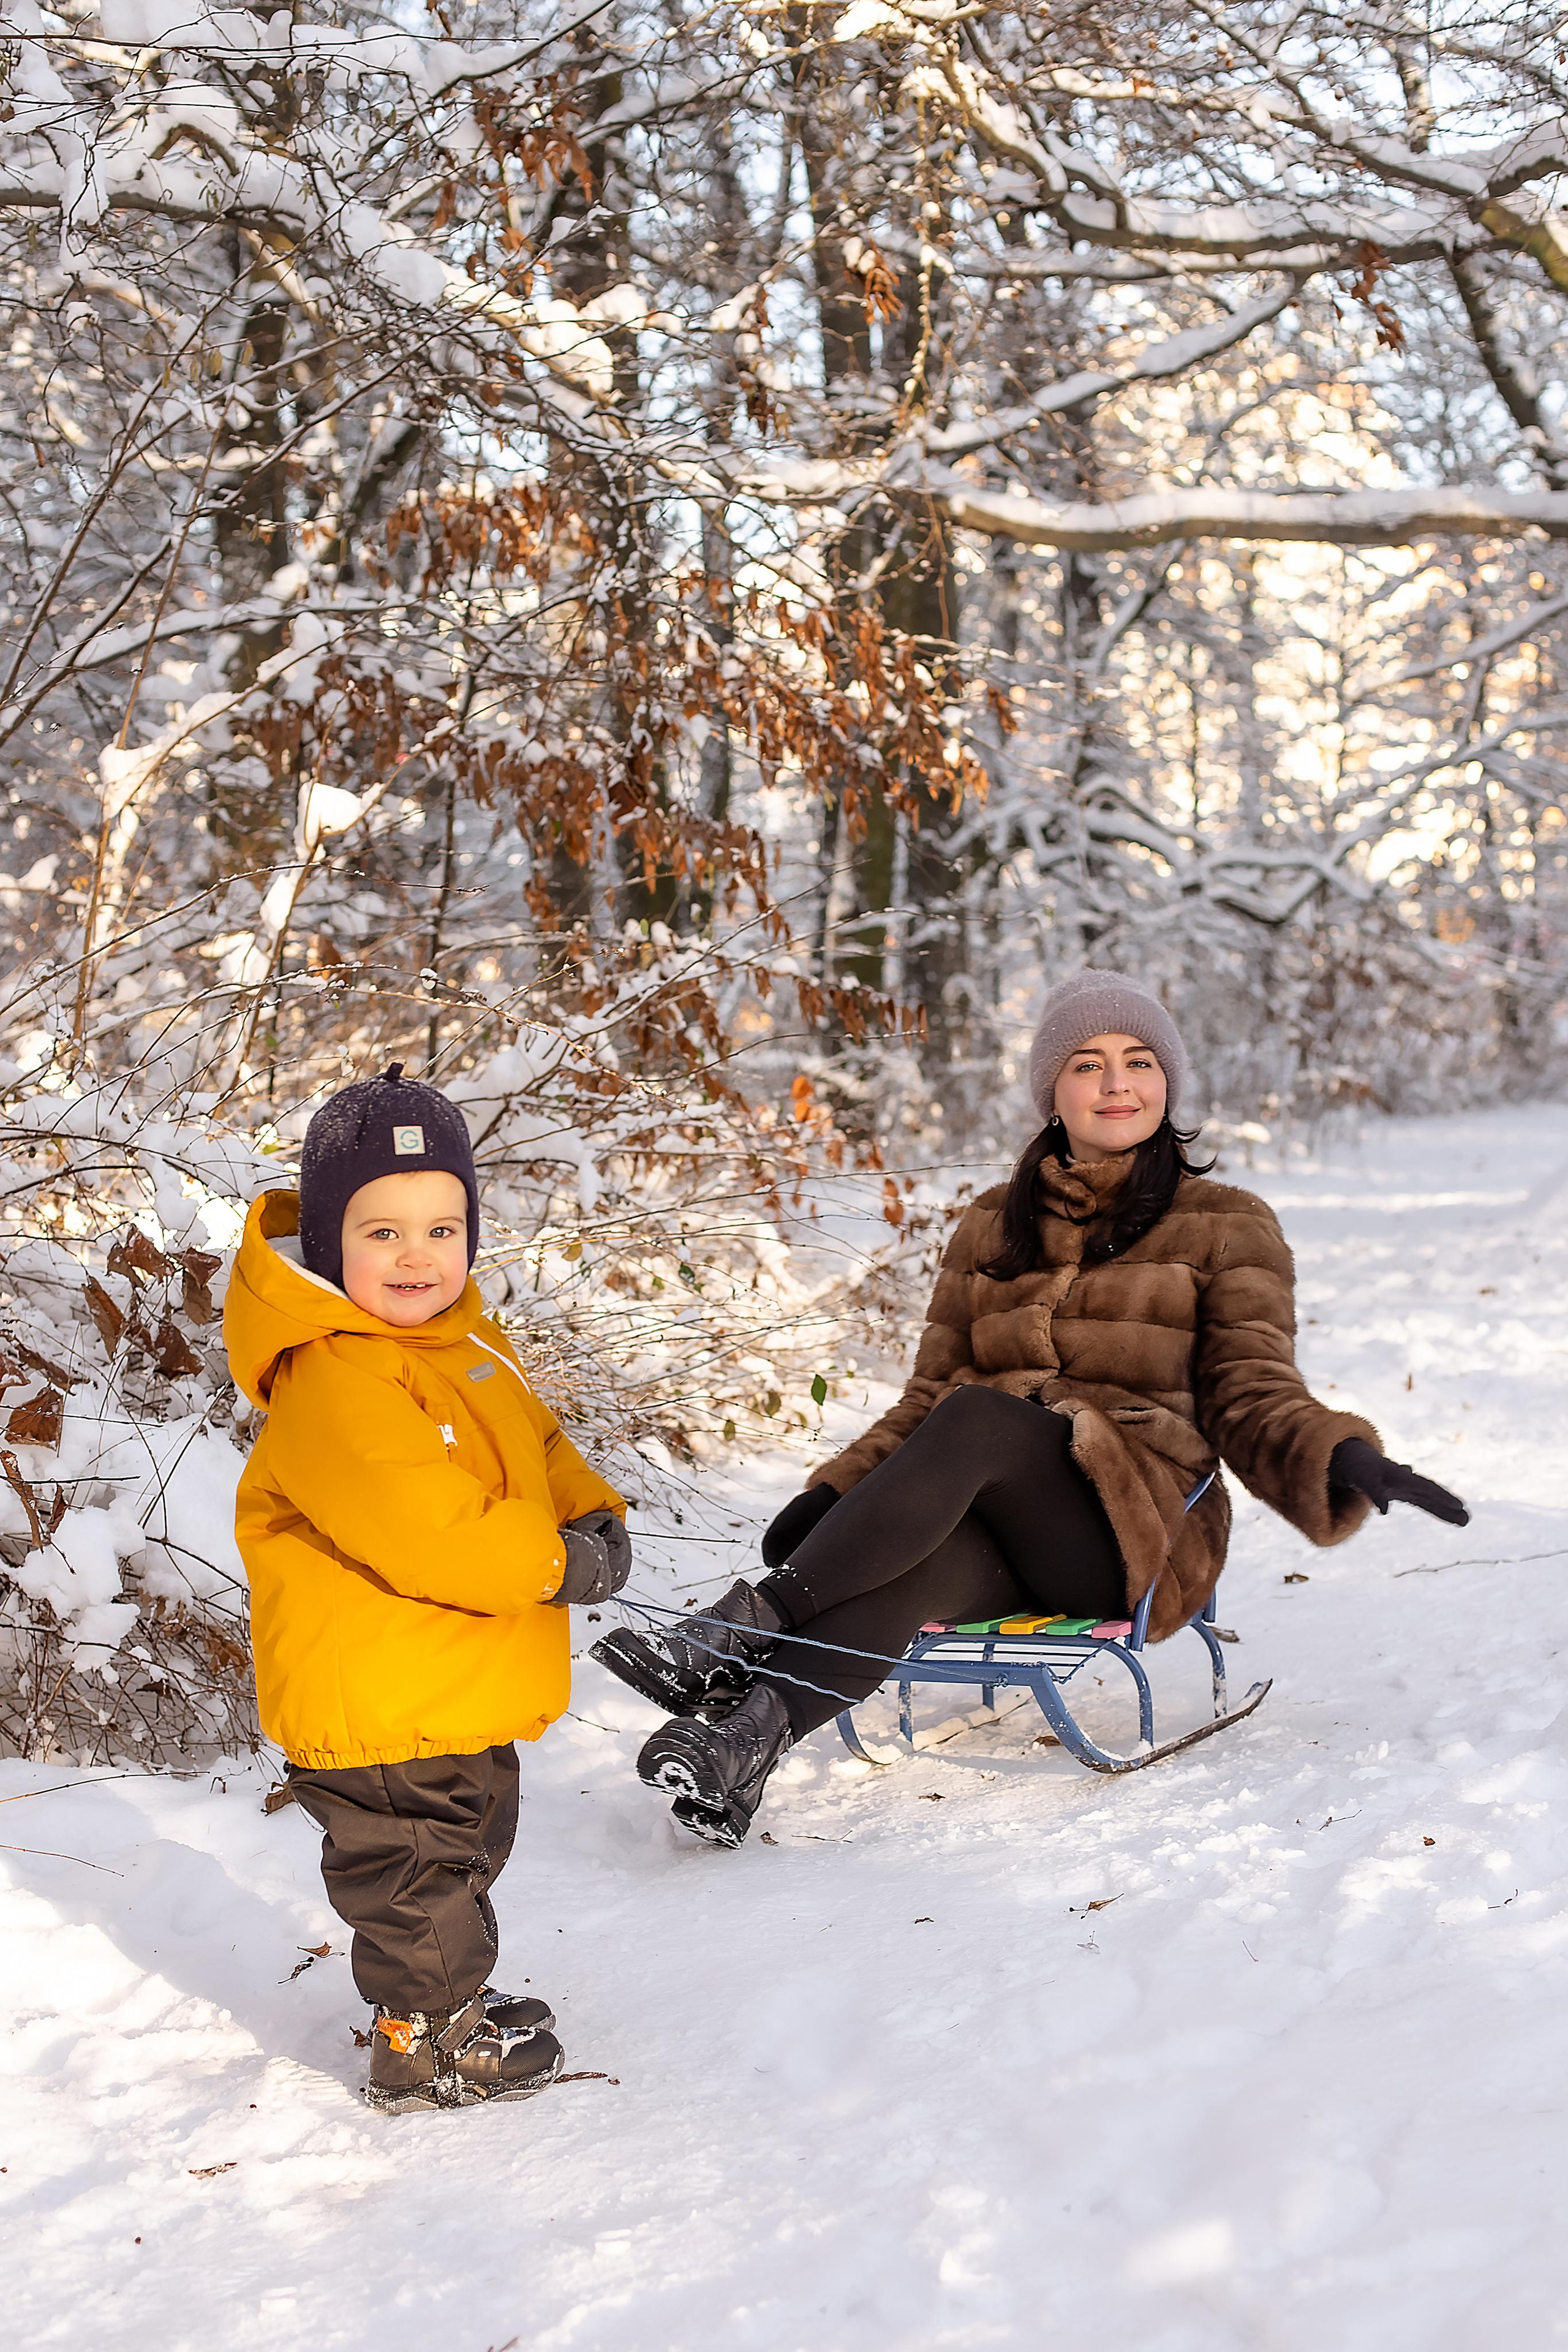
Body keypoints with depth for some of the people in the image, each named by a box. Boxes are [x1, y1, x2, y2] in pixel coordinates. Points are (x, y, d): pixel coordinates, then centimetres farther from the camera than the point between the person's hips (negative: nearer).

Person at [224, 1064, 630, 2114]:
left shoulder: (464, 1337, 5)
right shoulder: (328, 1382, -28)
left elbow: (536, 1445, 15)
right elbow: (429, 1535, -33)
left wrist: (593, 1515, -4)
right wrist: (560, 1564, -22)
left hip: (466, 1691, 10)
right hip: (380, 1702, -10)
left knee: (465, 1852, 26)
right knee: (419, 1872, 6)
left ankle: (449, 2000, 45)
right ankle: (427, 2045, 24)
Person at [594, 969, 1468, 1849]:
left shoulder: (1225, 1227, 9)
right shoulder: (994, 1227, 19)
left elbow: (1251, 1397, 4)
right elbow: (929, 1398, 19)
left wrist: (1341, 1459, -19)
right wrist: (838, 1492, 1)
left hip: (1140, 1531, -3)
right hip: (987, 1527, 3)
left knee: (977, 1418, -34)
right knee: (929, 1566, -36)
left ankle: (750, 1623, -41)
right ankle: (747, 1729, -56)